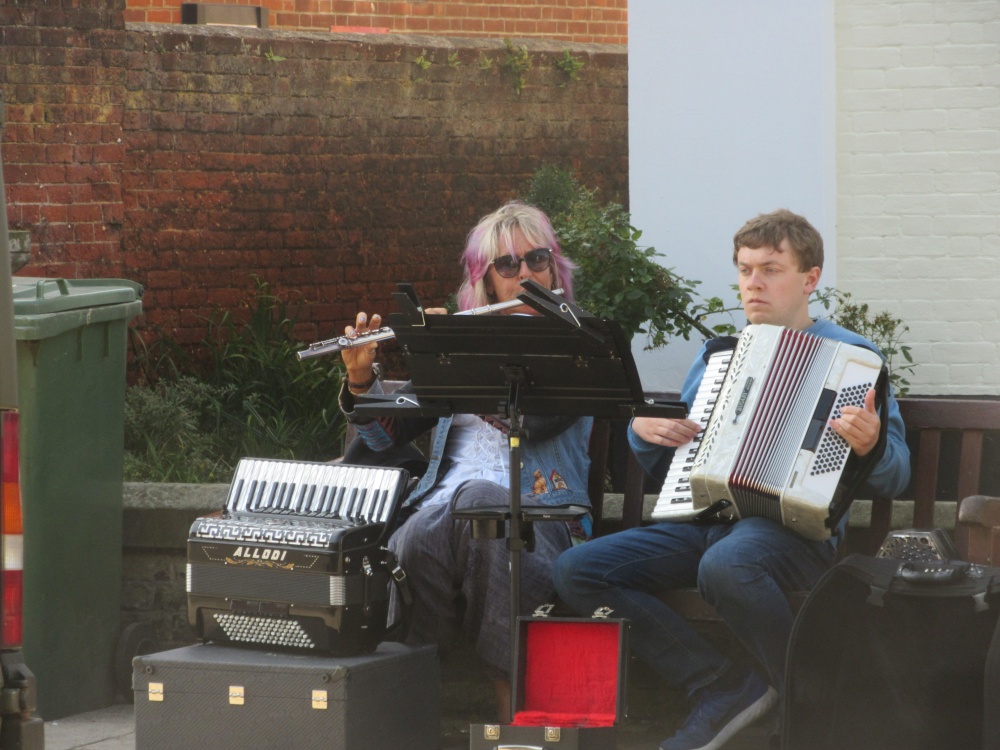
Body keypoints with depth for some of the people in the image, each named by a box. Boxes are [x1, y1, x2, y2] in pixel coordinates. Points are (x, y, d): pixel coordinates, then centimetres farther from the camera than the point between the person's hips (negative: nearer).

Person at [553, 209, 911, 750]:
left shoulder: (848, 355, 6)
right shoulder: (716, 355, 23)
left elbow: (893, 478, -3)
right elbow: (663, 468, 26)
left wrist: (870, 446, -26)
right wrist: (643, 430, 3)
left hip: (792, 525, -6)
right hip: (703, 520, 7)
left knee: (725, 565, -41)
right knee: (577, 571, -15)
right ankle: (722, 689, -15)